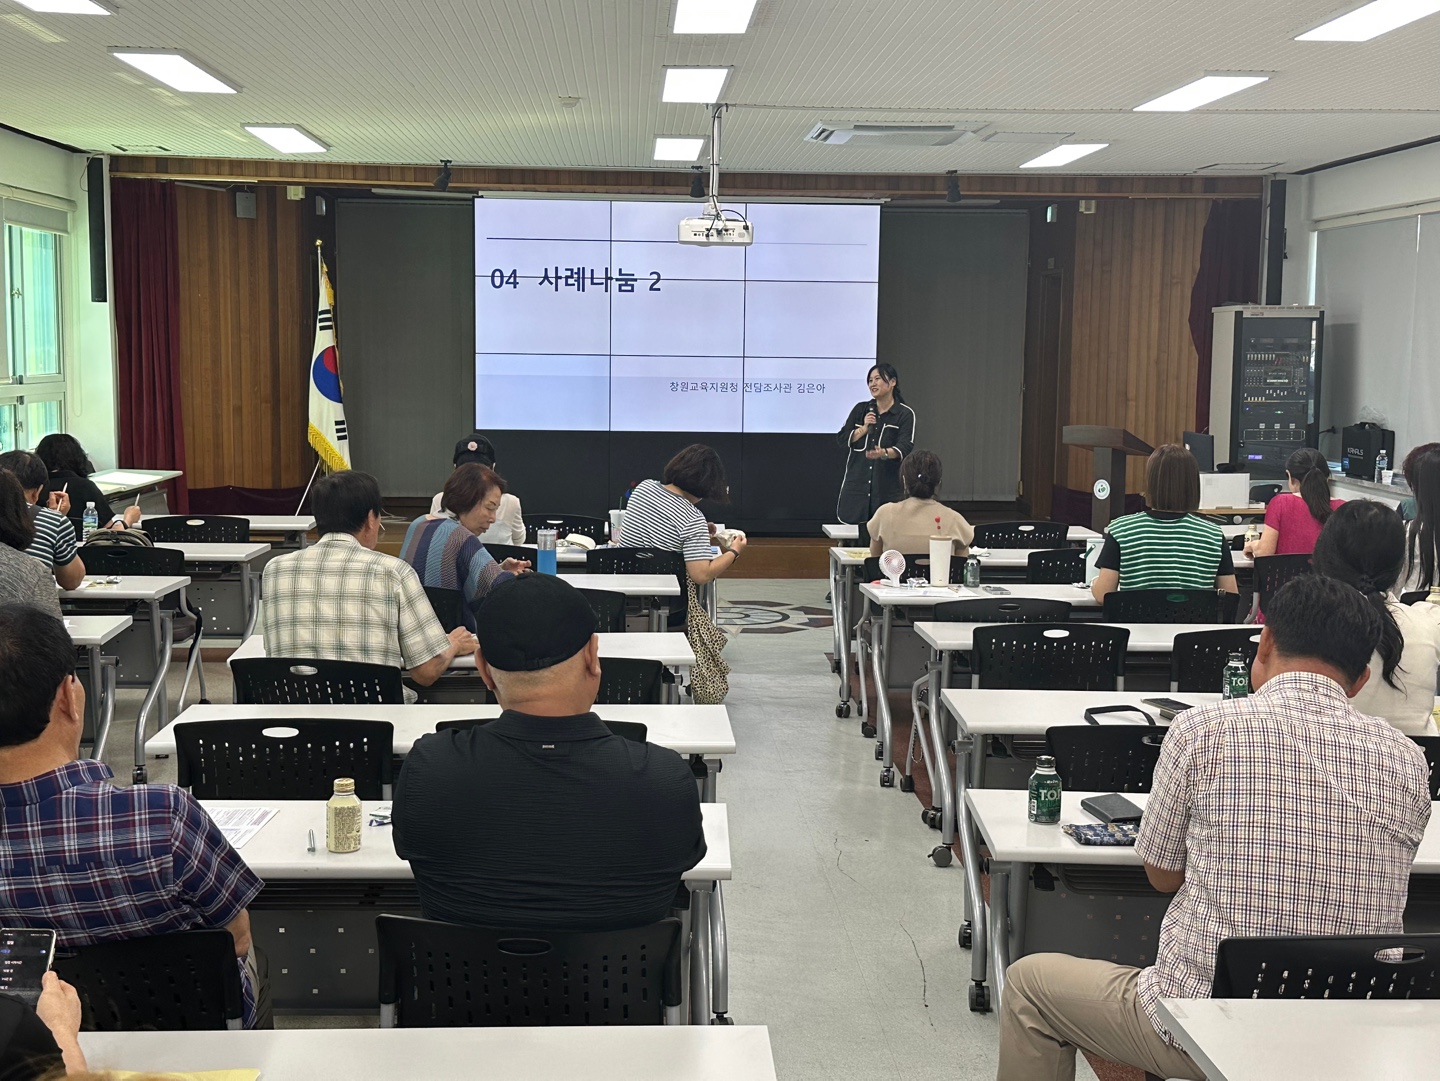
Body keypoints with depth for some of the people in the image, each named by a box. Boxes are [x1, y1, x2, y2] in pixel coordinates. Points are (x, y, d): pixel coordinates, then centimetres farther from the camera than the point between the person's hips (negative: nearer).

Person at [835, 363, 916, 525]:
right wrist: (864, 428, -9)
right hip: (856, 485, 3)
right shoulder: (860, 409, 9)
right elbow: (842, 439, 6)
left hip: (888, 488, -2)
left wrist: (883, 453, -33)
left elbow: (905, 447, -14)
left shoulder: (905, 414, -2)